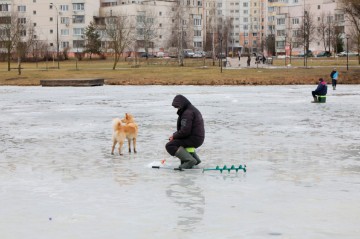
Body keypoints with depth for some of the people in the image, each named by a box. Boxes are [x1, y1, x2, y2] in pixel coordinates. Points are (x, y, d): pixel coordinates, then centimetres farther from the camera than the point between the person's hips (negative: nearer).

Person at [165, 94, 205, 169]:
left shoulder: (187, 113, -16)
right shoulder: (193, 109, 17)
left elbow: (185, 131, -23)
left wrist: (174, 136, -7)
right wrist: (175, 135, 11)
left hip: (194, 139, -11)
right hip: (198, 138, 11)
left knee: (169, 146, -14)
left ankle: (189, 160, -23)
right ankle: (195, 158, 21)